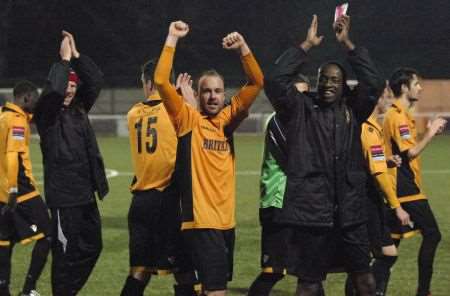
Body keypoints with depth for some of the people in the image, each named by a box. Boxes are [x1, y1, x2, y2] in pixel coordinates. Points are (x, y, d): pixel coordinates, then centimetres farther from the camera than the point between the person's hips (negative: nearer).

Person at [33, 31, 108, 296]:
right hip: (64, 196, -8)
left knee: (92, 247, 13)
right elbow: (54, 89, -27)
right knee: (67, 253, -4)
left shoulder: (79, 109, 13)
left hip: (86, 194, 8)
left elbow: (96, 80, 9)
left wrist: (76, 55, 0)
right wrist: (64, 60, -15)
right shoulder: (47, 113, -7)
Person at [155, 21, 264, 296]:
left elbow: (257, 82, 7)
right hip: (201, 219, -6)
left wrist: (243, 47, -7)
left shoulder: (227, 119, 10)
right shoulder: (188, 119, -3)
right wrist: (172, 39, -13)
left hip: (226, 219, 6)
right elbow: (161, 81, -13)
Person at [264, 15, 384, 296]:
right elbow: (275, 80, -11)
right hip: (312, 209, -3)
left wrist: (348, 43, -6)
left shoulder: (352, 109, 9)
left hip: (350, 209, 3)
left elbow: (374, 83, -5)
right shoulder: (301, 108, 2)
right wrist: (307, 45, -9)